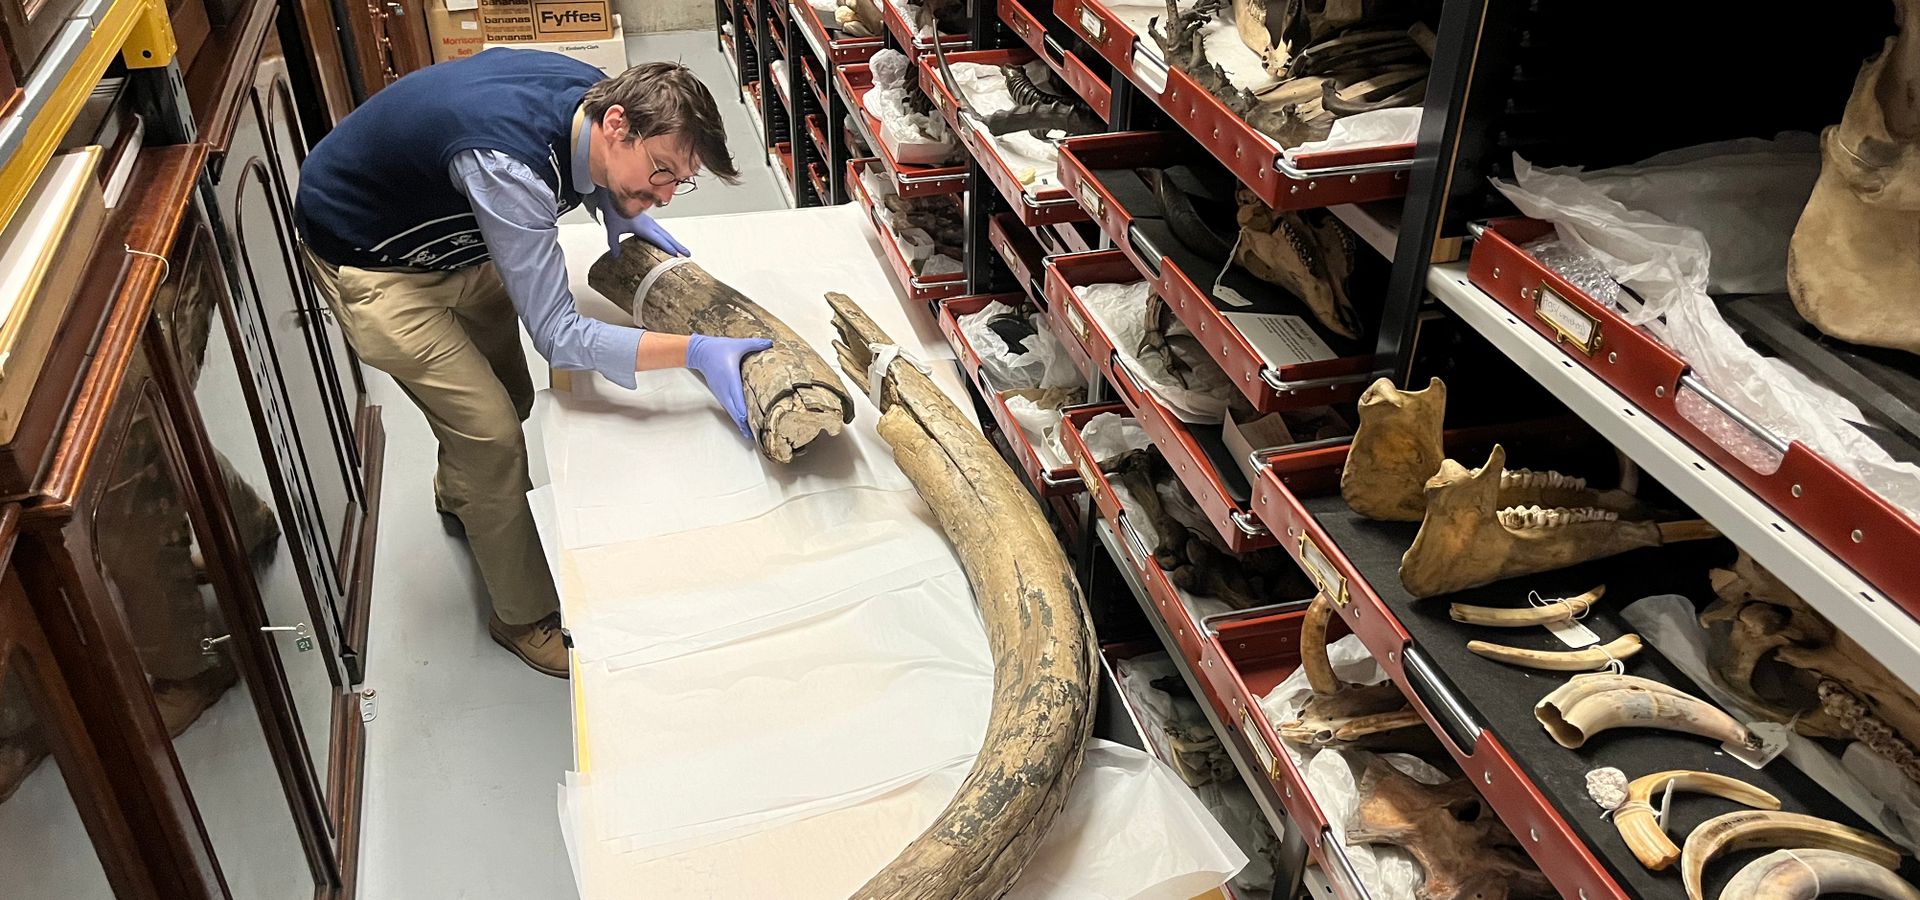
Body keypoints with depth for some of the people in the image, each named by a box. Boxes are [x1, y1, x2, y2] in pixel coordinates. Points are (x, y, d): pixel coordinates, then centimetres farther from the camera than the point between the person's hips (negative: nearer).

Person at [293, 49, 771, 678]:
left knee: (509, 397, 19)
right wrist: (697, 351, -47)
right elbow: (559, 337, -40)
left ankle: (458, 495, 54)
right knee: (491, 434, -9)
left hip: (452, 238, 8)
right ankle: (524, 617, 12)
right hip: (368, 261, -8)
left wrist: (619, 209, -11)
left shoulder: (593, 96, -18)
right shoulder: (508, 168, -43)